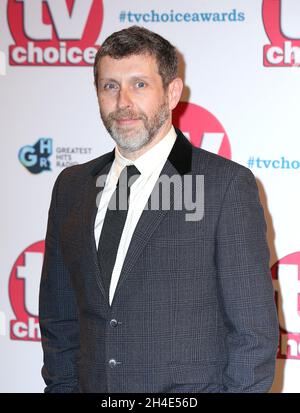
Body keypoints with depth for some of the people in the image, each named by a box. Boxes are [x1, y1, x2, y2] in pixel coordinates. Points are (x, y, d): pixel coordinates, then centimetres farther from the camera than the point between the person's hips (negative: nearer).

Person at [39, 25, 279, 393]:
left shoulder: (228, 184, -9)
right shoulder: (71, 187, 8)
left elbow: (253, 331, -10)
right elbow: (58, 320, 13)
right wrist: (61, 386, 4)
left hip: (188, 390, -4)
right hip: (92, 385, 5)